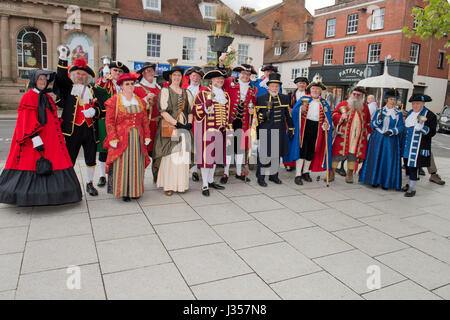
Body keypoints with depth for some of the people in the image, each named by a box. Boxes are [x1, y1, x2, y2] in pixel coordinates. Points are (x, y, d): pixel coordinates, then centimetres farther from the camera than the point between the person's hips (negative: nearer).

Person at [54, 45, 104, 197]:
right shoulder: (68, 87, 8)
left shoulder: (93, 91, 13)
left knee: (91, 159, 10)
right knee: (69, 159, 2)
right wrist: (63, 58, -21)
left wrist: (94, 111, -12)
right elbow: (61, 77, -11)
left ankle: (89, 184, 26)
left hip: (90, 130, 2)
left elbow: (102, 108, 9)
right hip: (73, 130, -2)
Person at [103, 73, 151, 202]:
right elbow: (109, 121, -6)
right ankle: (123, 191, 8)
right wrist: (113, 138, -13)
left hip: (137, 138, 4)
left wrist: (147, 136, 6)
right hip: (121, 138, -4)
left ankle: (135, 190, 18)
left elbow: (145, 121, 12)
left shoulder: (140, 101, 13)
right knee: (122, 164, -2)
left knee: (136, 164, 7)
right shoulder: (114, 101, -1)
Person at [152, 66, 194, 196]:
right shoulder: (165, 91, 2)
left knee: (183, 156, 3)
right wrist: (176, 123, -16)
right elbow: (163, 111, -8)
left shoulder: (187, 92, 17)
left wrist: (189, 123, -3)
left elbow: (190, 110, 16)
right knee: (170, 156, -6)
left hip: (185, 128, 4)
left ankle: (181, 184, 12)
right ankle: (168, 185, 2)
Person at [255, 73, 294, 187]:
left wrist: (291, 129, 12)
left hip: (279, 132, 4)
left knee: (277, 154, 12)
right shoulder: (261, 99, 0)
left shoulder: (284, 98, 11)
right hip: (265, 132, -4)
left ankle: (273, 175, 26)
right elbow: (256, 115, -1)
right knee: (264, 154, -3)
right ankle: (261, 177, 9)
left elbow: (288, 114, 14)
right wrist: (263, 115, -21)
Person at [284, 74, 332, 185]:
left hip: (317, 129, 3)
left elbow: (327, 117, 10)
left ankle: (306, 172, 26)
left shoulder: (324, 103, 12)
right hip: (304, 127, -3)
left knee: (311, 151, 9)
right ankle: (298, 175, -3)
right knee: (302, 150, -7)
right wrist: (300, 109, -24)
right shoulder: (303, 99, 4)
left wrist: (326, 125, -9)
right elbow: (294, 112, -4)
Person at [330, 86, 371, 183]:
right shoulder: (343, 104, 7)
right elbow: (334, 114, 5)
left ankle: (349, 175, 16)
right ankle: (331, 174, 6)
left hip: (358, 136, 3)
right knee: (337, 154, -4)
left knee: (353, 155, 3)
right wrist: (340, 117, -14)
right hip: (343, 135, -2)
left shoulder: (365, 107, 16)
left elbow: (368, 122, 22)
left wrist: (368, 133, 15)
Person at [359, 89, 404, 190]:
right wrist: (378, 120, -17)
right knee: (376, 158, 1)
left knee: (389, 160, -2)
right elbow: (372, 124, 3)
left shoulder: (399, 113, 5)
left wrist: (392, 131, -17)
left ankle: (386, 182, 7)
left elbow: (401, 127, 0)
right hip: (378, 139, 1)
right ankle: (375, 180, 12)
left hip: (391, 140, 0)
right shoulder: (379, 111, 7)